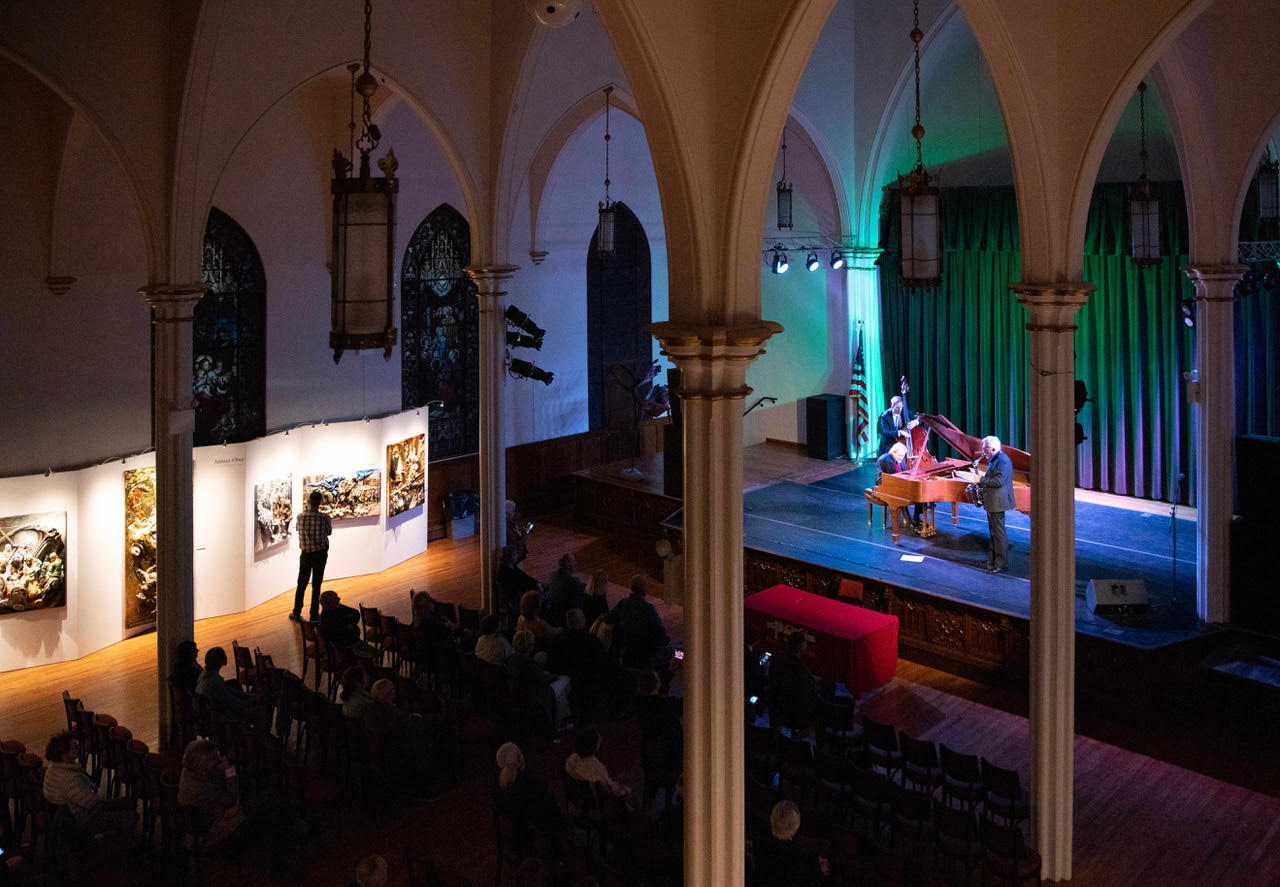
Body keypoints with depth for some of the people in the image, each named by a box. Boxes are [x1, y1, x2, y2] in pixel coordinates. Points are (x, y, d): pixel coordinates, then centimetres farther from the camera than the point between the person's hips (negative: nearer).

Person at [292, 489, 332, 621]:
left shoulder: (300, 517, -12)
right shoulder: (324, 517, -19)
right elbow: (329, 532, -3)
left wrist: (306, 510, 15)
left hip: (305, 554, 2)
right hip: (320, 554, -2)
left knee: (301, 584, 16)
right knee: (316, 585, 9)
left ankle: (296, 614, 25)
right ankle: (314, 615, 15)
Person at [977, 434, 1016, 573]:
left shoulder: (1002, 460, -17)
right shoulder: (994, 460, 16)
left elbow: (999, 481, -25)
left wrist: (982, 480, -15)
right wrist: (981, 481, 8)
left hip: (998, 503, -11)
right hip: (992, 502, 11)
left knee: (999, 532, -7)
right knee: (993, 532, 16)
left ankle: (1002, 564, -4)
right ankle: (993, 560, 25)